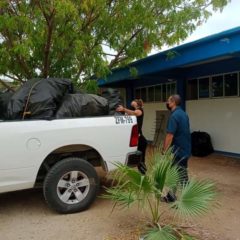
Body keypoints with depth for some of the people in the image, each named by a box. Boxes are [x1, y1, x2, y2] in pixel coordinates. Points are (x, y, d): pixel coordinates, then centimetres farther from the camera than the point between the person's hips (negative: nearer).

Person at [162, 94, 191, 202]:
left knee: (181, 176, -1)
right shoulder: (183, 114, 10)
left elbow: (170, 135, -24)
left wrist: (164, 151, -18)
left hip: (178, 150, -10)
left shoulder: (174, 116, -20)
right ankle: (171, 197, 29)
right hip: (185, 149, 10)